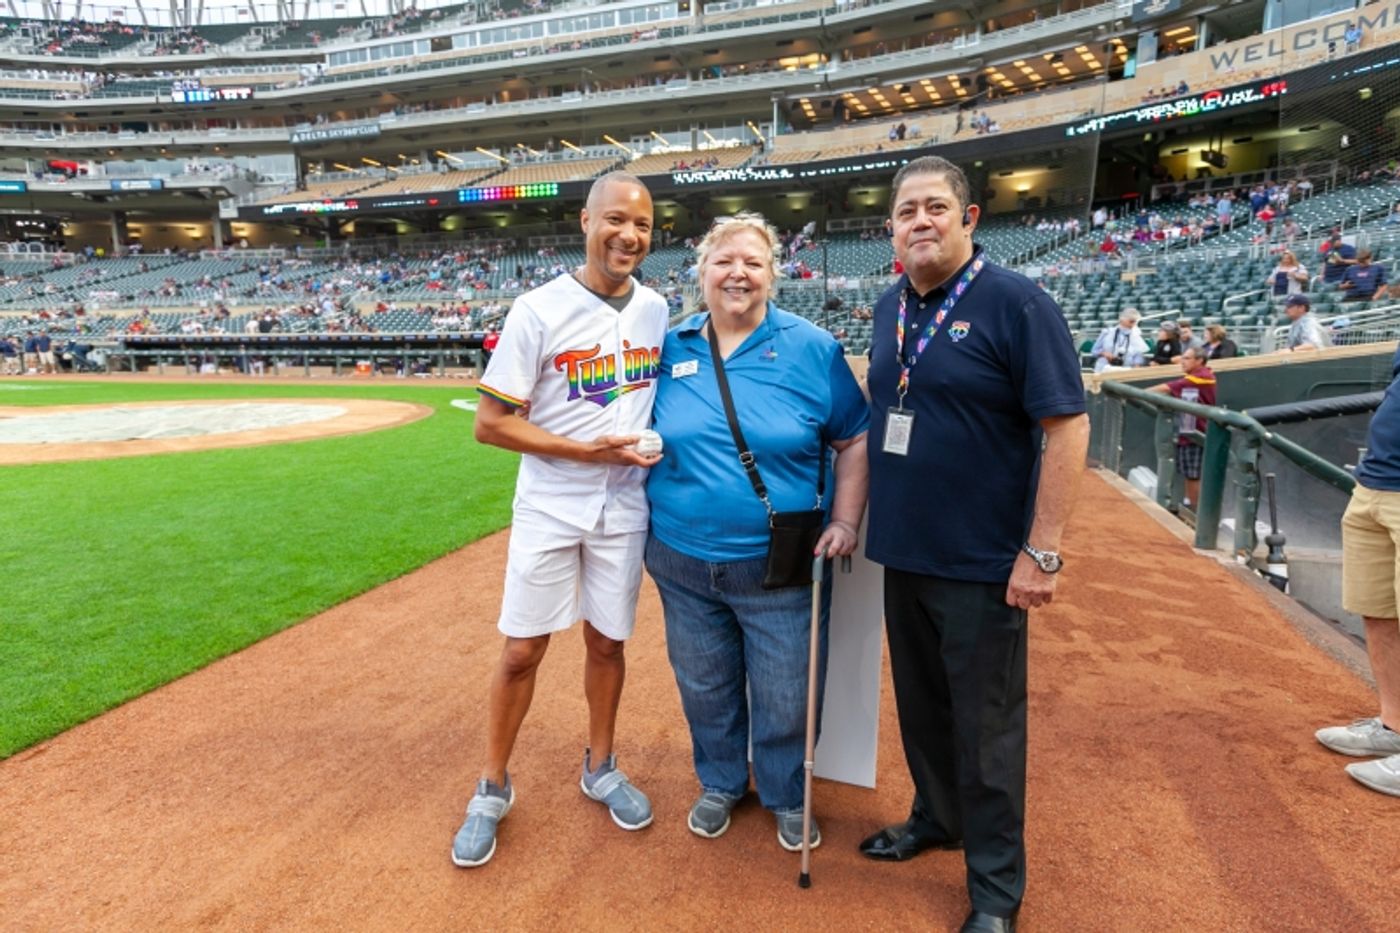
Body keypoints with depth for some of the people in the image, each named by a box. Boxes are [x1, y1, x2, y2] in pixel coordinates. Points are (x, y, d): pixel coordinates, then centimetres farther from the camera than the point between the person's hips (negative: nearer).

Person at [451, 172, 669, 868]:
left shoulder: (657, 310, 3)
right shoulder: (539, 311, -12)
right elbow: (490, 422, -12)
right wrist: (586, 450, -19)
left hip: (624, 508, 4)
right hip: (548, 509, -3)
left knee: (608, 641, 15)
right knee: (523, 651, 4)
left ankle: (600, 768, 36)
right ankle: (493, 788, 26)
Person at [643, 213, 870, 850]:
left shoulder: (811, 348, -5)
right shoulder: (670, 347, 3)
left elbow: (856, 439, 0)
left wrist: (844, 522, -7)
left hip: (780, 565, -2)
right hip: (682, 562, 3)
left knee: (786, 699, 11)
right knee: (704, 690, 19)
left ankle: (787, 796, 40)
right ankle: (720, 783, 45)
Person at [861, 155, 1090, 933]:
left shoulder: (1015, 302, -12)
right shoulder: (889, 308, 8)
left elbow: (1067, 426, -15)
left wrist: (1042, 550, -19)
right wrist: (855, 514, 12)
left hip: (981, 559, -6)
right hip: (902, 550, 6)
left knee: (985, 723, 7)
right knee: (920, 703, 20)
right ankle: (936, 817, 44)